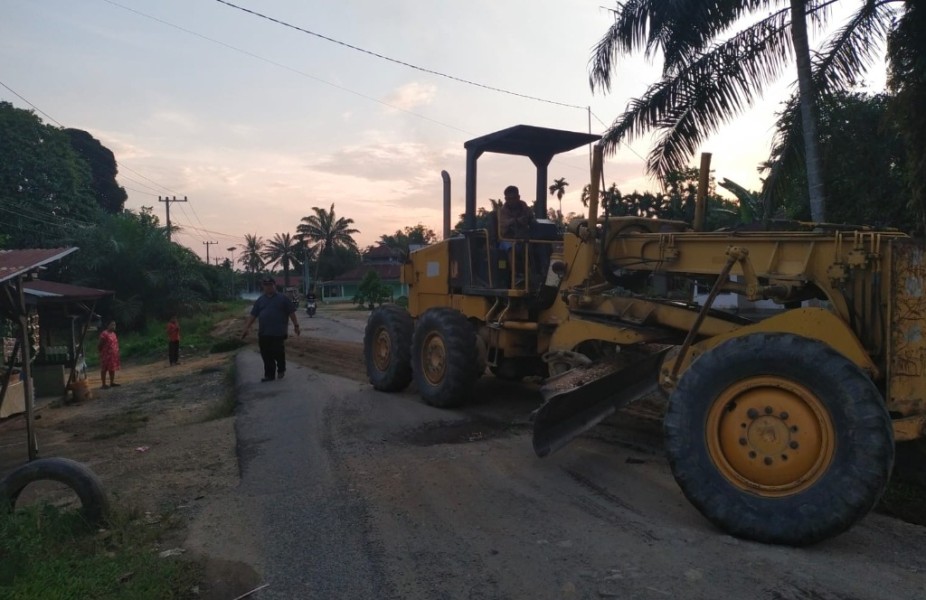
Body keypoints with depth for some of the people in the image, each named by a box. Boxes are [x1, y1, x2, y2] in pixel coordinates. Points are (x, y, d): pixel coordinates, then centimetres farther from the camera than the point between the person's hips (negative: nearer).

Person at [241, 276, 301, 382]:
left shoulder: (282, 299, 2)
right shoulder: (259, 300, 13)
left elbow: (291, 313, 2)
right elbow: (253, 315, 12)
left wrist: (296, 325, -2)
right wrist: (247, 328, 6)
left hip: (278, 333, -4)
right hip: (263, 333, 4)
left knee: (278, 353, -3)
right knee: (266, 355, 4)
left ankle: (281, 370, 22)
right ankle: (269, 375, 12)